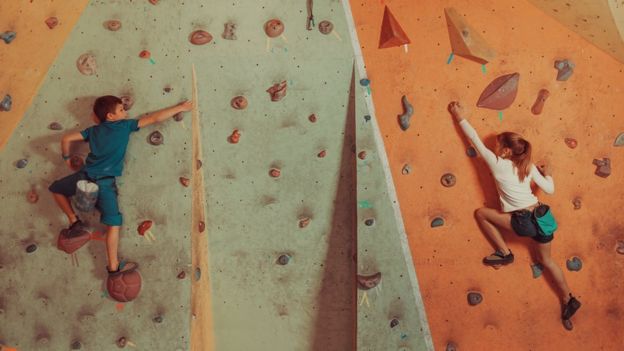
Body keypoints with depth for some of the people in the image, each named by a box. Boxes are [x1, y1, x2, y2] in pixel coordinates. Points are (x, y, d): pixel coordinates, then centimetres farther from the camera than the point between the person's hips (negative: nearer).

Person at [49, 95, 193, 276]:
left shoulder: (93, 130, 16)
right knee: (113, 223, 3)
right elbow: (155, 118, 5)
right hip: (104, 181, -3)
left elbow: (66, 139, 15)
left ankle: (74, 221, 24)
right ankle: (113, 266, 1)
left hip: (85, 176, 4)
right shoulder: (125, 126, 6)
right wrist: (180, 108, 11)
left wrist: (67, 159, 30)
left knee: (56, 188, 32)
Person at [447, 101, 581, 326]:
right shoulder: (529, 167, 6)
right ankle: (568, 300, 36)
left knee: (481, 213, 8)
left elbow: (477, 141, -2)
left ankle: (504, 253, 13)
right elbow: (549, 189, 8)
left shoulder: (498, 164, -9)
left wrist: (461, 118, 6)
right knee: (547, 261, 26)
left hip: (524, 222, -7)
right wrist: (547, 173, 28)